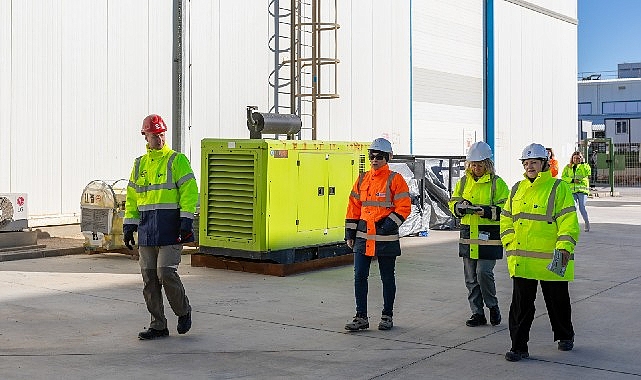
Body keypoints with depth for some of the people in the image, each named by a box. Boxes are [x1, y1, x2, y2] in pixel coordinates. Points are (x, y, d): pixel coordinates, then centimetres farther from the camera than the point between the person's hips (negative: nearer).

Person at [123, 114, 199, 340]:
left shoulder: (177, 160, 0)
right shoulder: (139, 164, 17)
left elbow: (189, 190, -7)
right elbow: (132, 197, 21)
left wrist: (186, 220, -15)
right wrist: (129, 224, 14)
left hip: (170, 225, -6)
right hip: (146, 227, 6)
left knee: (166, 272, -13)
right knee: (149, 277, 5)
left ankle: (183, 312, 12)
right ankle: (158, 325, 14)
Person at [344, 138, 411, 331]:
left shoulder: (395, 180, -5)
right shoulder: (362, 179, 11)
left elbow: (404, 207, -9)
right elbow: (354, 206, 14)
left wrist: (390, 224, -19)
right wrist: (350, 233, 11)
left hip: (386, 237, -4)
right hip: (363, 236, 5)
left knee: (387, 278, 8)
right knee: (359, 276, 2)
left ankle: (387, 316, 21)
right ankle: (361, 317, 10)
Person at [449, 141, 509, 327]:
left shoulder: (497, 183, -3)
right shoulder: (463, 182, 10)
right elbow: (453, 203, 14)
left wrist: (486, 211, -22)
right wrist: (460, 207, -9)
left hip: (489, 235, -5)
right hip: (468, 234, 5)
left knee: (483, 273, -11)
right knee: (471, 277, 8)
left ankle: (493, 307, 12)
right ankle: (477, 313, 18)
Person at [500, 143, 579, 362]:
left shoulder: (559, 188, -4)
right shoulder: (517, 189, 12)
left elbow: (569, 221, -9)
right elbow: (506, 220, 17)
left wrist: (564, 247, -20)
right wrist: (510, 244, 5)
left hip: (550, 260, -3)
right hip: (521, 259, 4)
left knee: (557, 302, 13)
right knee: (521, 303, 2)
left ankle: (565, 337, 36)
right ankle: (519, 347, 8)